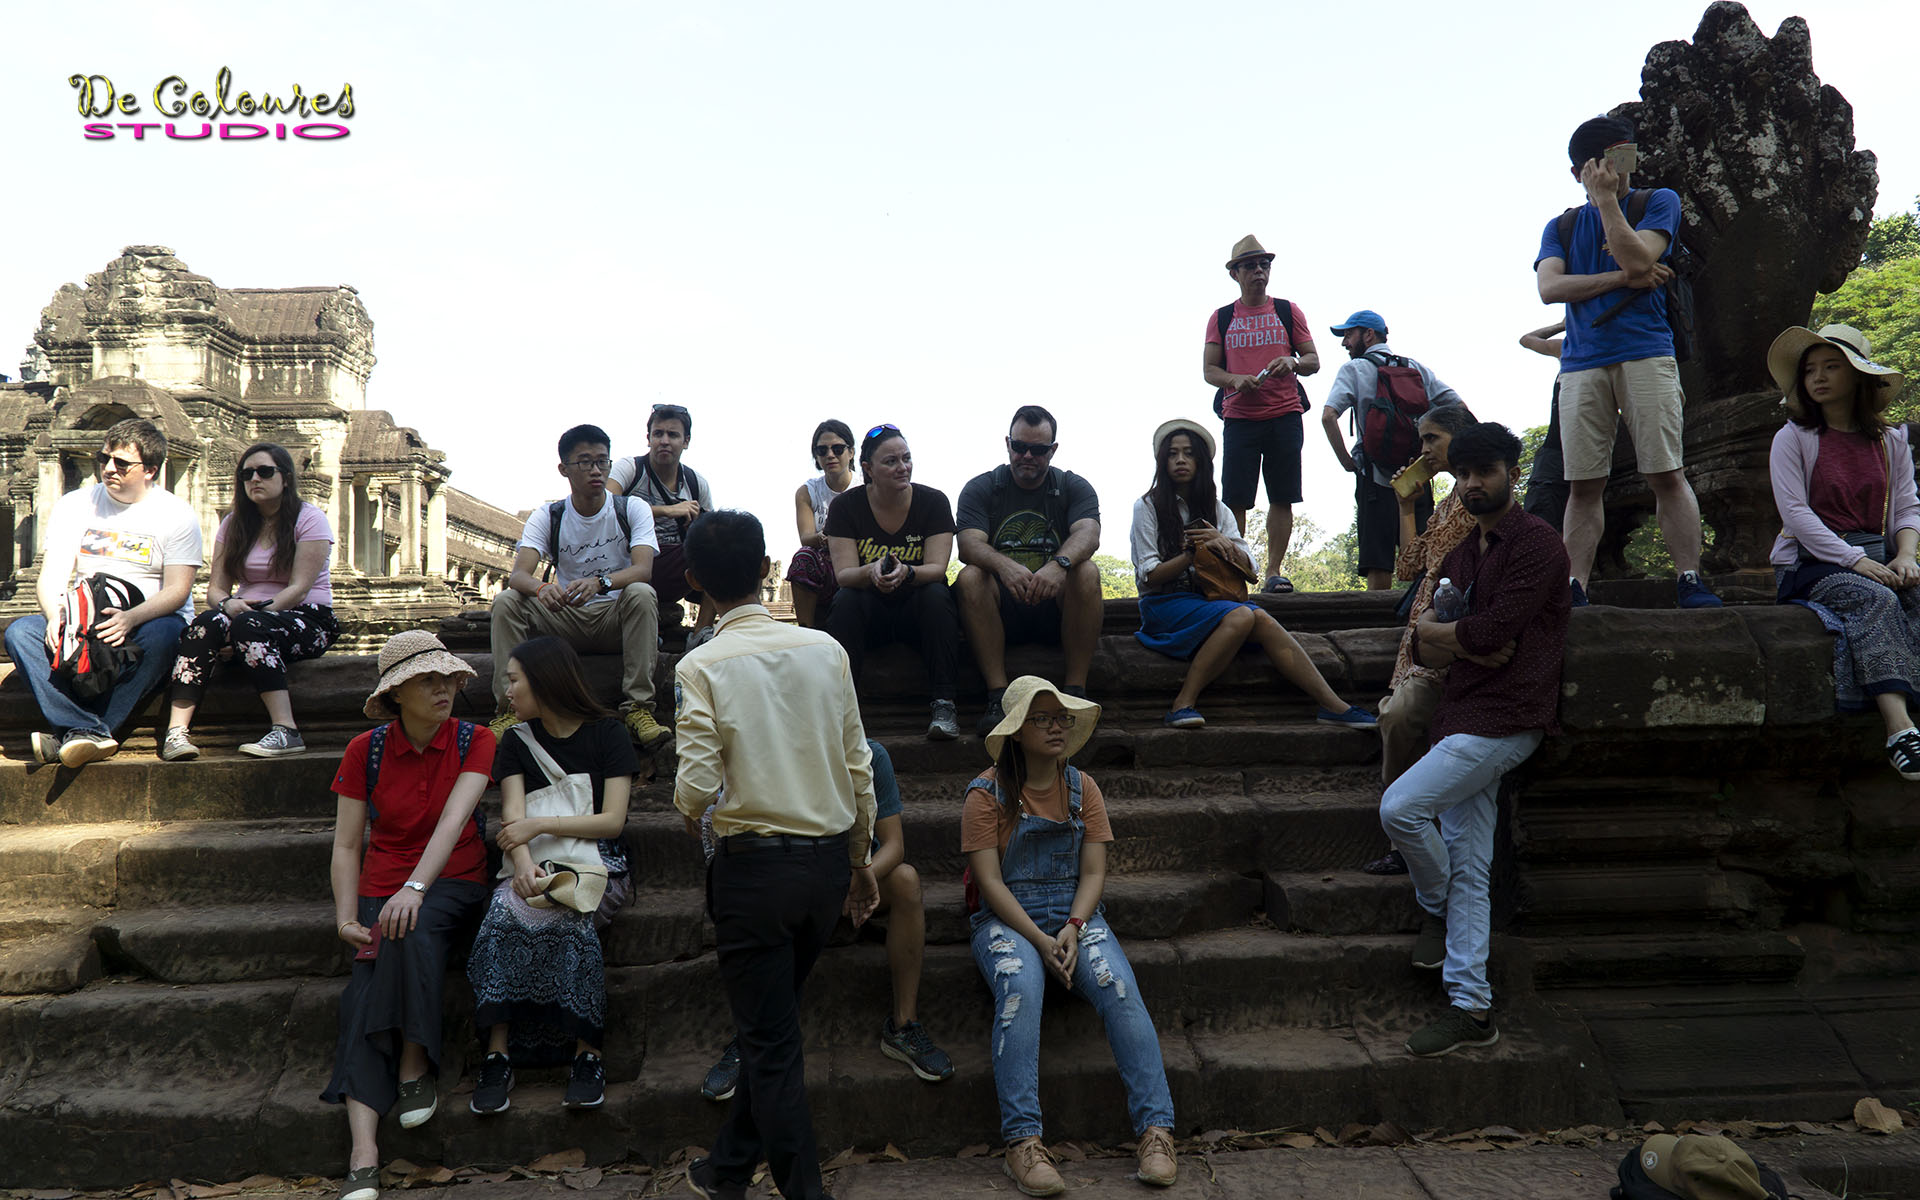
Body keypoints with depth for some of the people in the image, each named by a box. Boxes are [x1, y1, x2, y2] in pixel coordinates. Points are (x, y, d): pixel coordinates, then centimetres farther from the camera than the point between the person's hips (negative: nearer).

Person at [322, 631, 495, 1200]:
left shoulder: (475, 741, -3)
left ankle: (415, 1071, -19)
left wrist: (416, 887, -31)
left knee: (412, 931, -35)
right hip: (383, 889, 2)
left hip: (453, 883, -1)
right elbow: (346, 846, 4)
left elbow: (454, 818, -18)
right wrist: (347, 918, -10)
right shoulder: (365, 750, 2)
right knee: (367, 991, -22)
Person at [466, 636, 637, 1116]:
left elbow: (612, 820, -5)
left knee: (560, 916, -34)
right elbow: (514, 819, -2)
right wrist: (524, 863, -22)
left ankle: (586, 1050, -27)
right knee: (509, 908, -31)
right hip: (536, 865, 3)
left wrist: (540, 825, -12)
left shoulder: (607, 733, 3)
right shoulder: (517, 741, 13)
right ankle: (498, 1052, -28)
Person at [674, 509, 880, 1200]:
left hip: (755, 864, -5)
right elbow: (858, 768, 3)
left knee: (770, 1040, 7)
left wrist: (688, 816, 8)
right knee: (773, 1020, 20)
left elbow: (697, 785, -16)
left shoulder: (702, 666, -11)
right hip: (829, 856, 5)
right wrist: (860, 861, 14)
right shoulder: (825, 649, 0)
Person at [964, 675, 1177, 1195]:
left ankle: (1156, 1131, -25)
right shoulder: (988, 793, -2)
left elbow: (1094, 872, 5)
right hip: (1006, 920, -3)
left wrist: (1072, 930, -13)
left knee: (1119, 989, -26)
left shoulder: (1082, 788, 10)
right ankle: (1023, 1143, -34)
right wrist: (1040, 941, -19)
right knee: (1020, 988, -34)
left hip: (1076, 917, 3)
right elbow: (990, 881, -8)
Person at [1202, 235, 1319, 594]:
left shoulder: (1288, 311, 12)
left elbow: (1313, 360, 10)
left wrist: (1292, 363, -12)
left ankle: (1274, 572, 2)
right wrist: (1235, 380, -13)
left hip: (1285, 416, 1)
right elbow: (1208, 370, 7)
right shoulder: (1221, 318, 12)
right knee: (1234, 500, -5)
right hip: (1239, 417, 0)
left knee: (1282, 498, -3)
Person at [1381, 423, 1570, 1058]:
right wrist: (1468, 644, -7)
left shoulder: (1536, 542, -6)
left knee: (1400, 807, -19)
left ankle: (1435, 910, 9)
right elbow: (1425, 651, 14)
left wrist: (1434, 631, 2)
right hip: (1463, 719, 8)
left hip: (1503, 719, -8)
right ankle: (1471, 1008, 7)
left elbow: (1489, 631, -17)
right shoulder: (1460, 556, 20)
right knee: (1469, 869, 5)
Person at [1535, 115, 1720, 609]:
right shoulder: (1562, 226, 21)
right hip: (1582, 362, 2)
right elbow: (1549, 288, 3)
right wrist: (1623, 278, -4)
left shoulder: (1659, 201, 14)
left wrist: (1607, 198, -3)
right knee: (1583, 483, -4)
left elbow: (1637, 259, -5)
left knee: (1666, 473, -10)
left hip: (1645, 353, -2)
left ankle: (1690, 581, -8)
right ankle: (1575, 588, -4)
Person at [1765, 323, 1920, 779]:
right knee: (1876, 600, -33)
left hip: (1875, 560, 4)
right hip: (1809, 565, -4)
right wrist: (1856, 561, -17)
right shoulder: (1793, 438, 3)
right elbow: (1795, 511, -8)